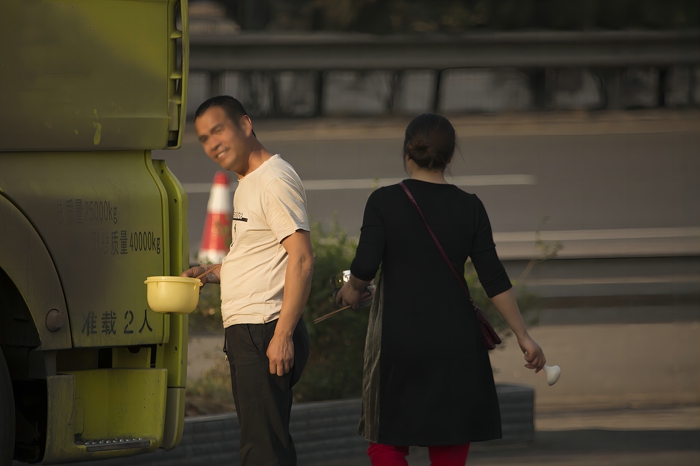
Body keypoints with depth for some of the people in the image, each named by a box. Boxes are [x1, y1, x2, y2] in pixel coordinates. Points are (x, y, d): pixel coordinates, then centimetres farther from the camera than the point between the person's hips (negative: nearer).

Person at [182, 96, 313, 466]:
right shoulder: (247, 185, 20)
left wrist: (283, 335, -25)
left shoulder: (275, 181, -13)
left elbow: (301, 259, -20)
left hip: (266, 334, -11)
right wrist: (212, 274, 14)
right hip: (246, 334, 11)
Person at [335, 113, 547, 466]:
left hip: (399, 343, -2)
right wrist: (523, 336, 5)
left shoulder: (384, 202, -7)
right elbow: (494, 279, -1)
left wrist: (353, 288, 8)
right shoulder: (469, 208, 0)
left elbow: (365, 267, -14)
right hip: (456, 341, 2)